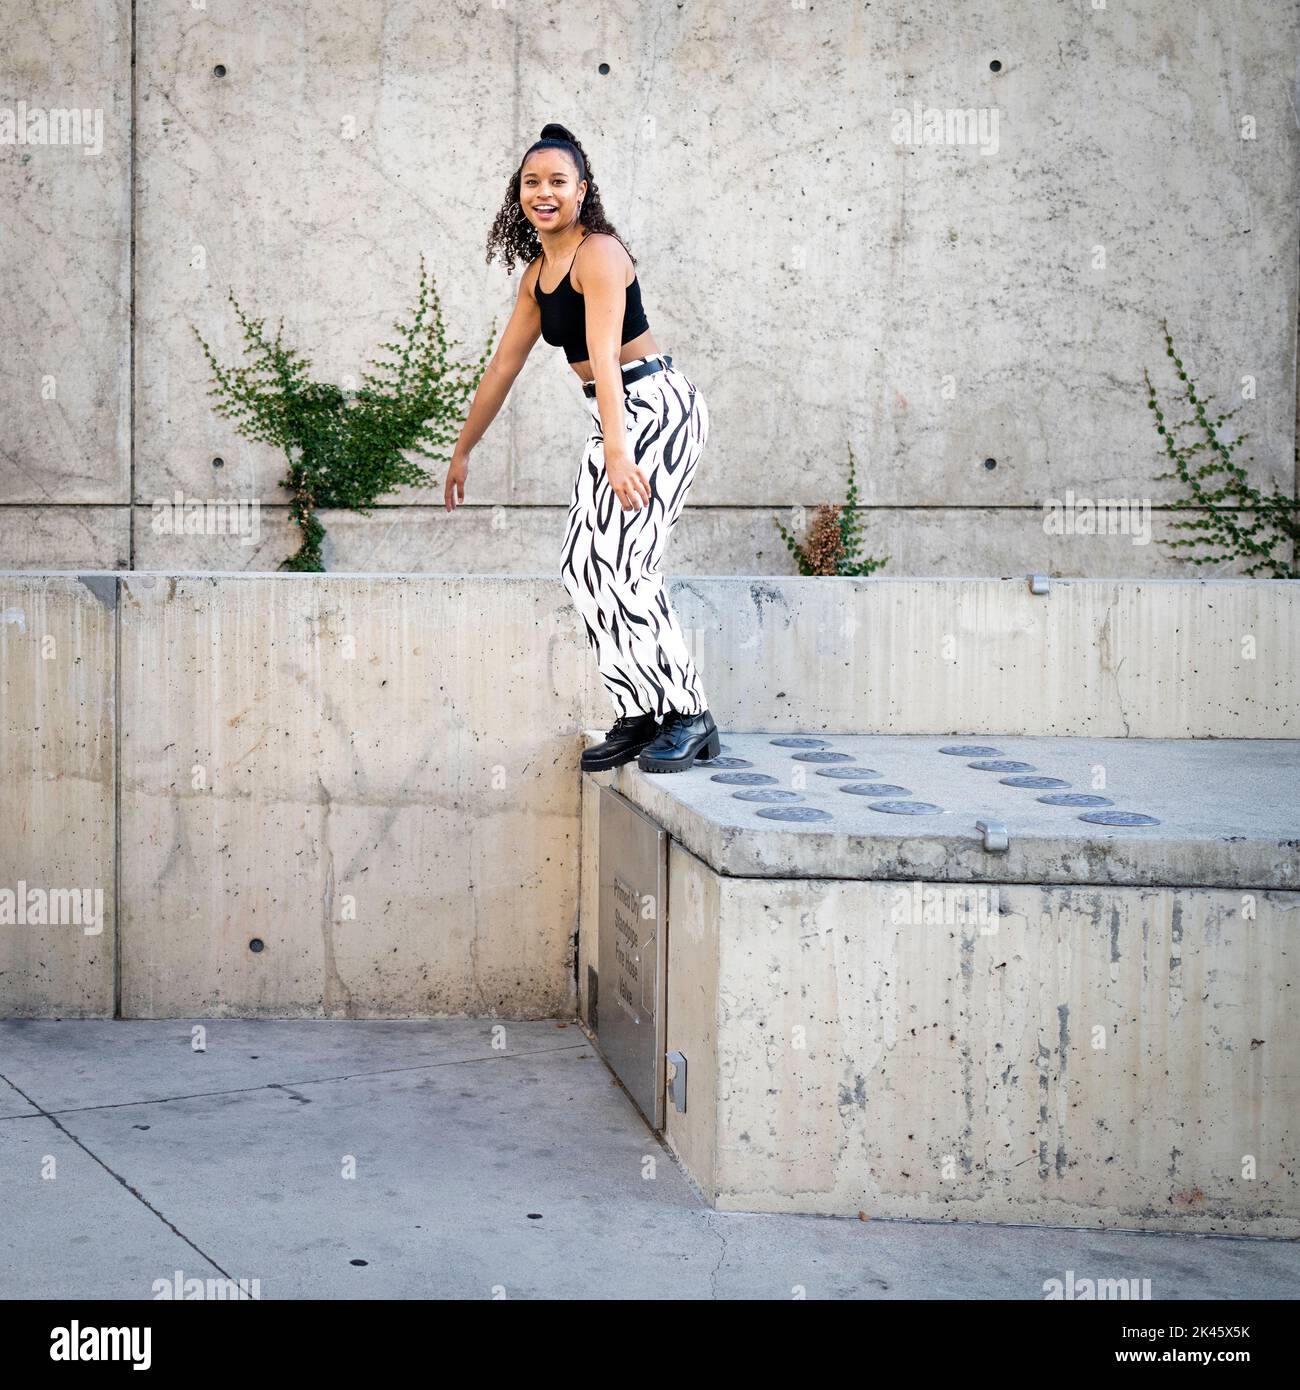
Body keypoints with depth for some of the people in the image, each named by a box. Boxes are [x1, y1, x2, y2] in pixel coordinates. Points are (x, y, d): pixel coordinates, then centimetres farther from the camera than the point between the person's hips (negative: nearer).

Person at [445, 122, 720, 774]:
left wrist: (618, 452, -36)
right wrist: (462, 450, 26)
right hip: (612, 420, 9)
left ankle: (689, 718, -10)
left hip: (658, 408, -9)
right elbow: (503, 366, 21)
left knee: (624, 566, -17)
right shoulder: (536, 273, 13)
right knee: (584, 568, 2)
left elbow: (605, 358, -27)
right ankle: (639, 718, 7)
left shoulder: (599, 254, -14)